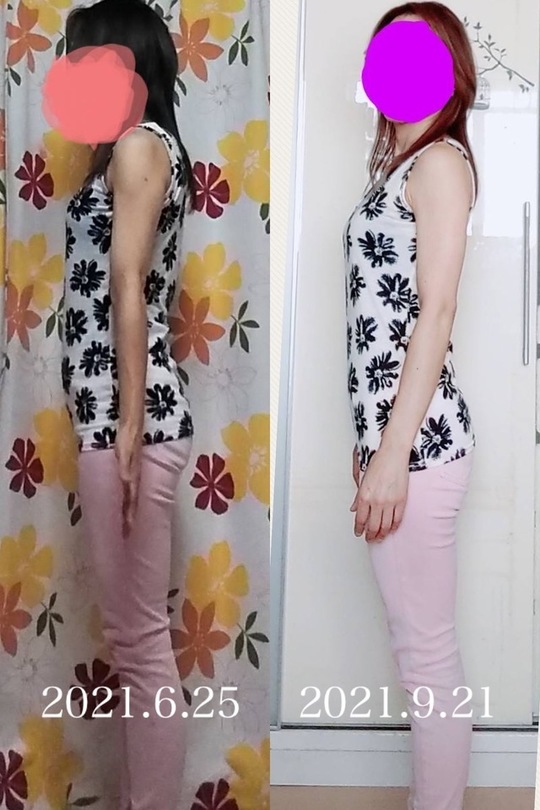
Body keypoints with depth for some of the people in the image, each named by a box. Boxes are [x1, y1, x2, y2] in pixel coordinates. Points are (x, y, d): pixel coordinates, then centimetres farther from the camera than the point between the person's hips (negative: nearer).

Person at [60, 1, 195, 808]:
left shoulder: (138, 143, -6)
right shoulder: (139, 150, 22)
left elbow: (128, 288, -16)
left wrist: (129, 430, -21)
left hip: (129, 418, -10)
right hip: (111, 415, 10)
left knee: (141, 641, -2)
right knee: (133, 635, 15)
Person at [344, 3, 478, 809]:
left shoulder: (441, 160, -7)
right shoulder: (401, 162, 19)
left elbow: (435, 314, -15)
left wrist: (393, 454, -19)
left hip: (418, 442, -9)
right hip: (395, 433, 9)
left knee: (427, 655, 1)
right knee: (422, 649, 16)